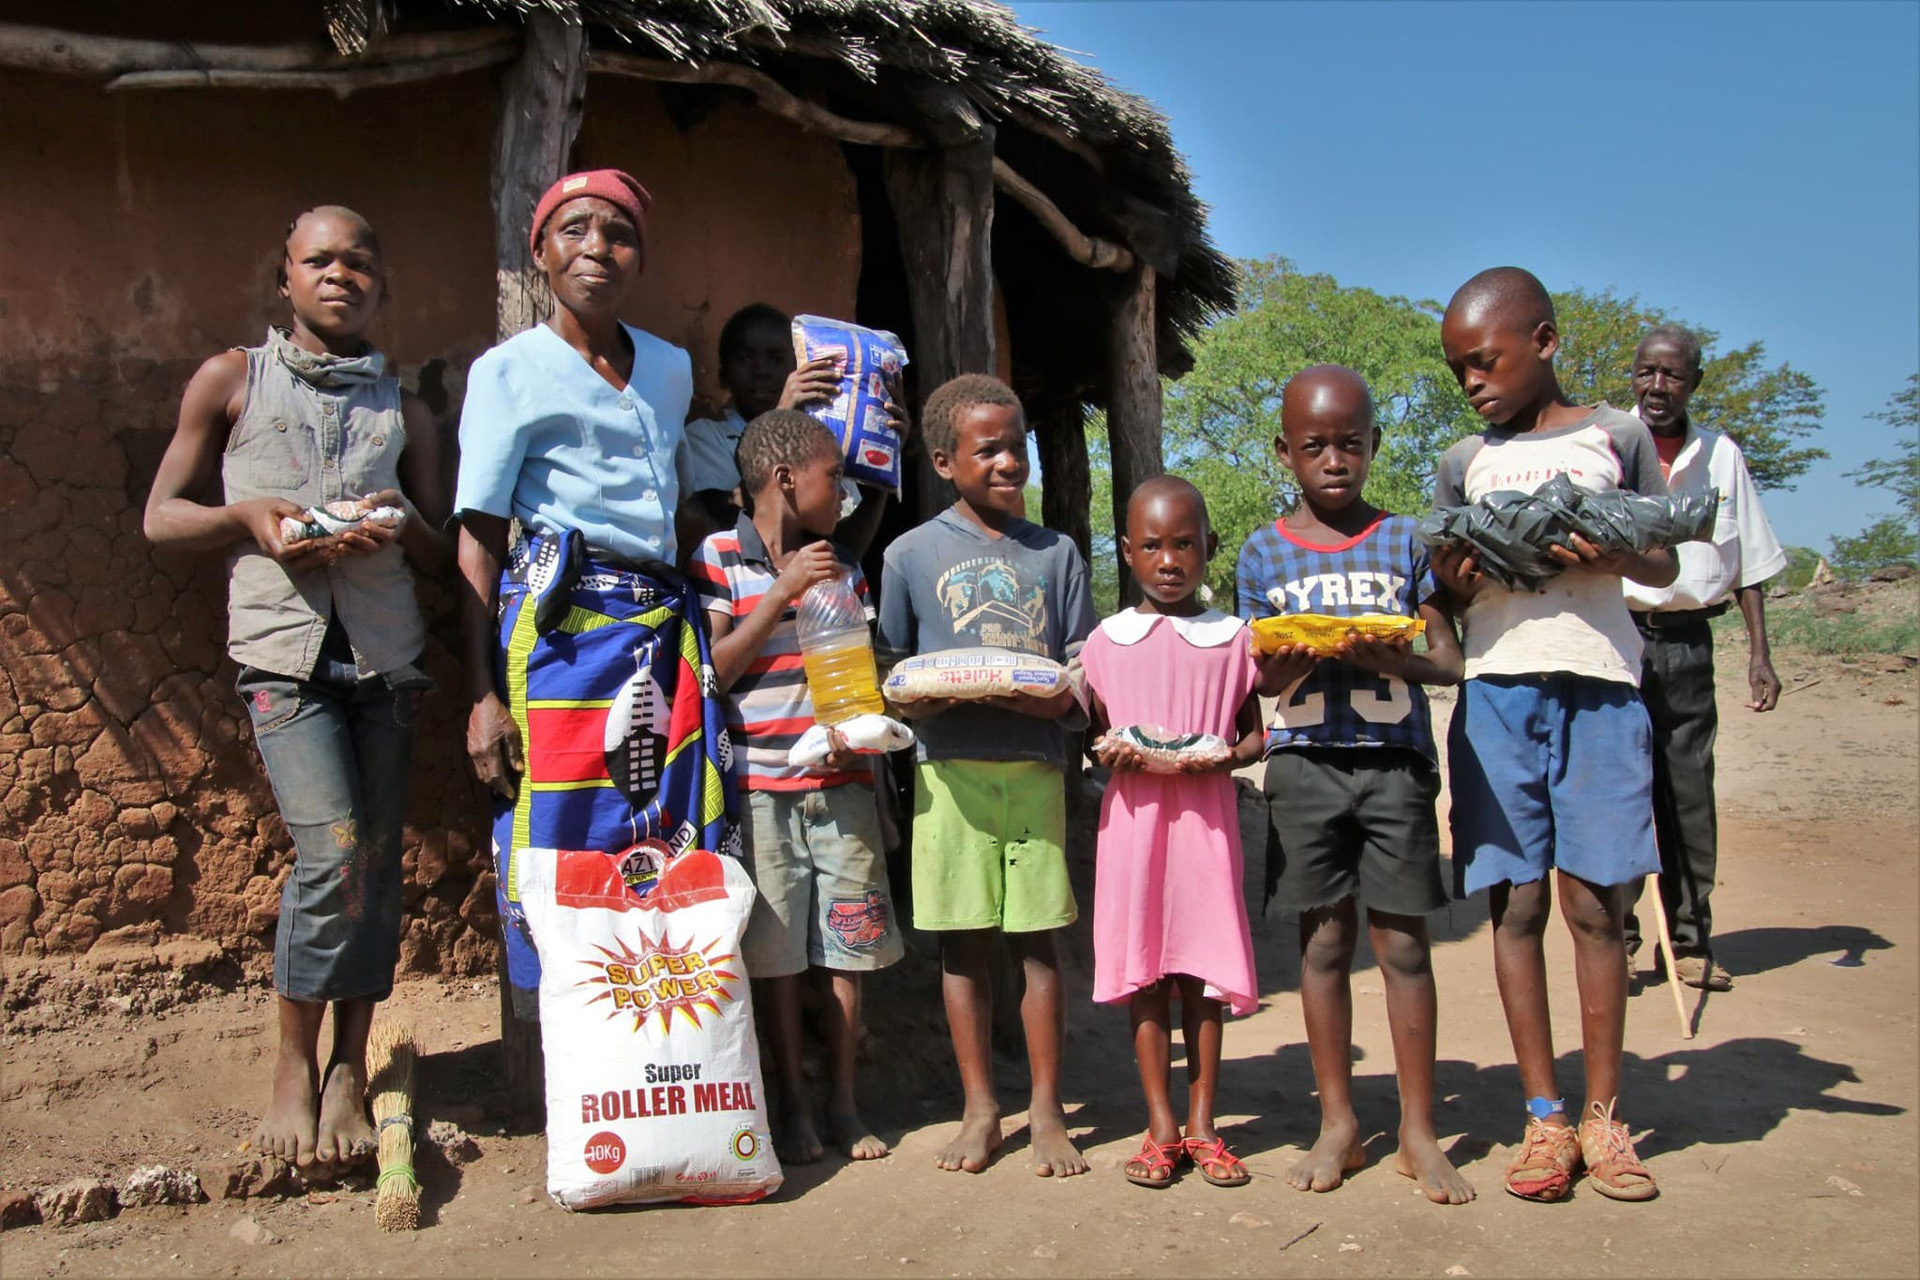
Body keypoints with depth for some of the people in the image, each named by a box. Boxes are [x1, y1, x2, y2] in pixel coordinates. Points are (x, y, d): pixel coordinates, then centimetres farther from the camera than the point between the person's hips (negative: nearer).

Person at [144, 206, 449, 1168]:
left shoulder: (404, 410, 17)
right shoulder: (231, 382, 11)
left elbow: (444, 552, 17)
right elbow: (161, 516, 12)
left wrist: (406, 523, -6)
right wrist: (248, 517, -8)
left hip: (385, 650, 3)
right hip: (284, 647, -3)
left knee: (376, 863, 1)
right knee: (332, 852, -15)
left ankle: (349, 1071, 14)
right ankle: (294, 1067, 4)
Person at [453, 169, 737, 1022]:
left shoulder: (671, 369, 16)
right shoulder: (509, 371, 2)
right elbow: (478, 540, -4)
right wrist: (483, 695, -10)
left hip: (666, 628, 5)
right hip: (560, 627, -4)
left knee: (677, 854, 2)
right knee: (561, 856, -4)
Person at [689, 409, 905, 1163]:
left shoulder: (841, 566, 13)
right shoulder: (718, 559, -1)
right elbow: (713, 671, -8)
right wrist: (783, 591, -13)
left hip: (842, 781, 4)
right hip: (761, 783, -4)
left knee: (848, 943, 6)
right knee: (776, 950, 4)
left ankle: (843, 1101, 20)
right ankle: (793, 1104, 19)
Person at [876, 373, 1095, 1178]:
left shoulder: (1055, 554, 11)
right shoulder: (912, 553, 7)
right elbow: (889, 666, 10)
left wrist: (1060, 698, -12)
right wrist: (919, 696, -12)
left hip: (1034, 765, 1)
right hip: (949, 768, 0)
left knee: (1036, 938, 3)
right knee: (960, 940, 5)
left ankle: (1046, 1110, 15)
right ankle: (980, 1107, 19)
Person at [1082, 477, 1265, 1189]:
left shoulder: (1232, 638, 6)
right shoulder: (1106, 642, 7)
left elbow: (1255, 734, 10)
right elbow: (1092, 733, 13)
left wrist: (1225, 755, -12)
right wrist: (1106, 755, -9)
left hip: (1206, 816, 0)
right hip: (1132, 816, 0)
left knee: (1204, 970, 5)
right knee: (1142, 973, 4)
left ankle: (1201, 1125, 19)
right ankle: (1160, 1128, 16)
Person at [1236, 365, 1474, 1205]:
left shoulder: (1404, 539, 7)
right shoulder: (1263, 553, 8)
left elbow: (1449, 660, 4)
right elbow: (1256, 678, 8)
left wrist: (1395, 660, -16)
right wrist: (1295, 662, -14)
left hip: (1395, 760, 0)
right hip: (1305, 762, 1)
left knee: (1403, 944, 2)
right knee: (1323, 942, 6)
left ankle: (1419, 1133, 14)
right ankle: (1338, 1124, 18)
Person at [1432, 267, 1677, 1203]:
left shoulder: (1616, 436, 9)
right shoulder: (1464, 464, 13)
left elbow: (1664, 565, 12)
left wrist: (1615, 556, -10)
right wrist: (1451, 583, -10)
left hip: (1597, 688, -1)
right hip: (1497, 694, 2)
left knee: (1592, 902, 0)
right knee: (1517, 904, 1)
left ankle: (1603, 1114, 14)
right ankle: (1544, 1115, 12)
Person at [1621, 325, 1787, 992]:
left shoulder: (1722, 456, 10)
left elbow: (1750, 562, 14)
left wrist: (1759, 653, 8)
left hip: (1688, 642, 3)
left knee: (1689, 794, 7)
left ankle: (1689, 941, 17)